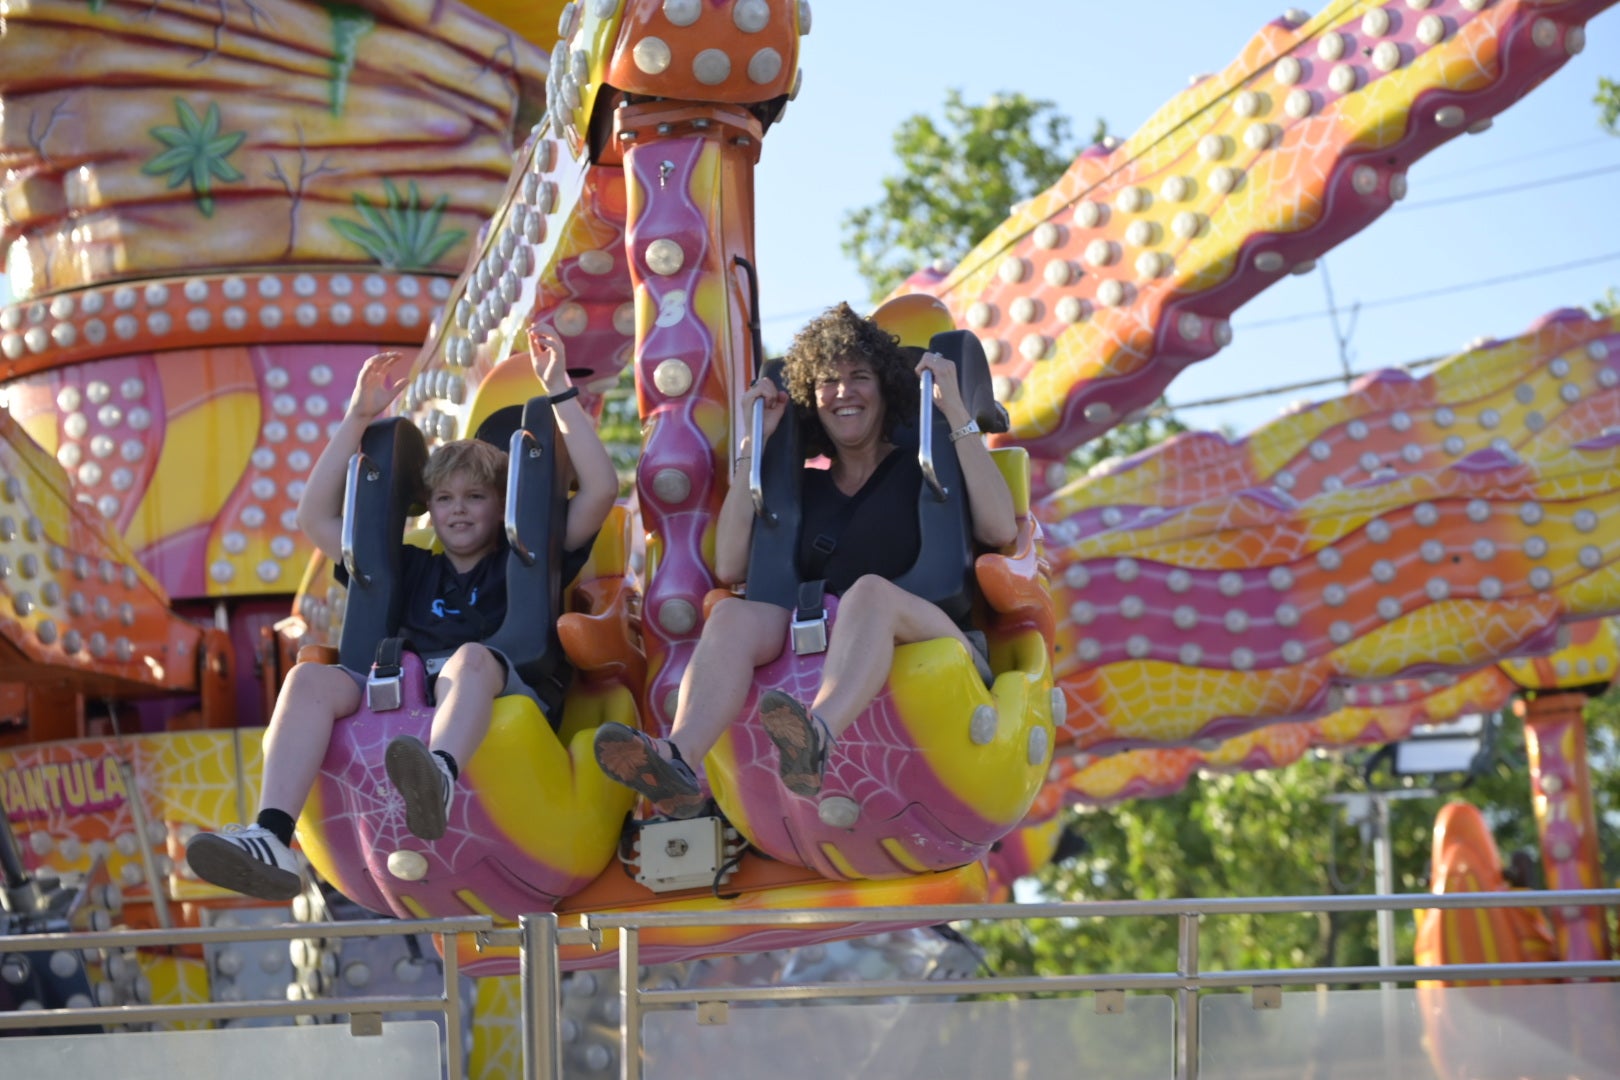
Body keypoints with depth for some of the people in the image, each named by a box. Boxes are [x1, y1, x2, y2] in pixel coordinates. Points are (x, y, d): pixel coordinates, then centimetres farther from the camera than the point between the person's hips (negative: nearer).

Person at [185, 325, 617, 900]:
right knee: (308, 677, -24)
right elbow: (316, 519, 36)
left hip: (497, 697, -3)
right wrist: (358, 418, 33)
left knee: (471, 657, -38)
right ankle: (271, 839, -45)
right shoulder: (413, 569, 33)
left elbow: (601, 489, 14)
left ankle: (438, 780, -71)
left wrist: (558, 389, 15)